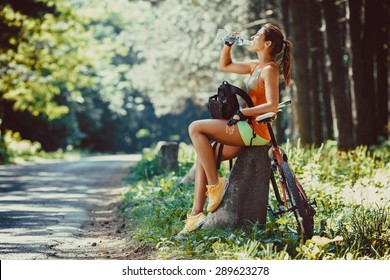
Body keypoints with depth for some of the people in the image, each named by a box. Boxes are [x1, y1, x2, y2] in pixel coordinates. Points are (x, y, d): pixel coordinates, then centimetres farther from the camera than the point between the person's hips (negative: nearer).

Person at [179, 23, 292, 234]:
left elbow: (272, 106, -23)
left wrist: (241, 113, -23)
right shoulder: (256, 66, 17)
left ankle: (215, 185, -13)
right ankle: (197, 212, 2)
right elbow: (225, 65, 31)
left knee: (195, 128, -15)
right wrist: (228, 44, 16)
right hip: (248, 131, 10)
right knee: (203, 155, 5)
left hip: (255, 131, -10)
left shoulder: (269, 70, -11)